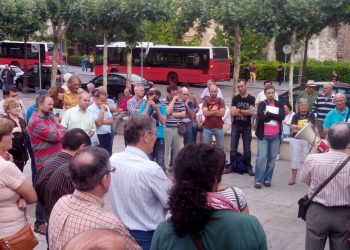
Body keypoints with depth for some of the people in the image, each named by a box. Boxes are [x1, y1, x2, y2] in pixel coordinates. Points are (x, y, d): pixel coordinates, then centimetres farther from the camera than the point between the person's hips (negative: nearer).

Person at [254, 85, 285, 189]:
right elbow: (261, 117, -15)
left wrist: (268, 114, -13)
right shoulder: (261, 104, 2)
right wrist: (274, 116, -14)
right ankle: (258, 180, 0)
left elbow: (282, 116, -9)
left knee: (272, 158, 7)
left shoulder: (279, 105, 8)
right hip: (263, 135, -3)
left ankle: (267, 179, 17)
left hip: (275, 136, 3)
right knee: (261, 158, -6)